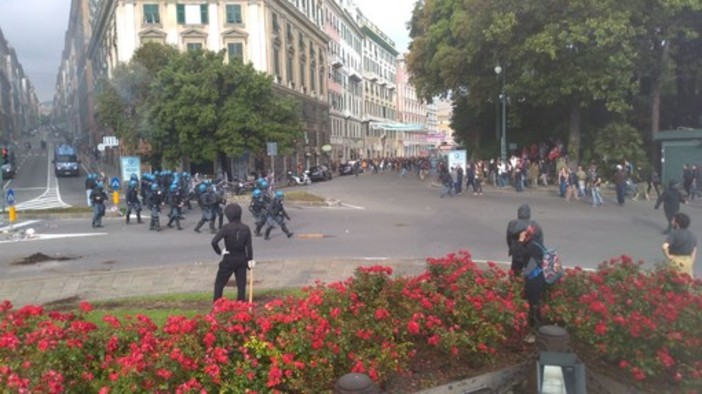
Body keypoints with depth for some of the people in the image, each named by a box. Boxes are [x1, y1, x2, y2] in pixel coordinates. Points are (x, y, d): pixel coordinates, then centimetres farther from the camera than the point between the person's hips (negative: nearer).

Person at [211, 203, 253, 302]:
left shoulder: (226, 228, -16)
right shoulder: (246, 228, -5)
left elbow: (214, 241, -24)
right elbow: (249, 246, -3)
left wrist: (219, 252, -8)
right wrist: (250, 259, 5)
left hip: (229, 259, -3)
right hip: (242, 259, 3)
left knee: (219, 282, 10)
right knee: (241, 283, 12)